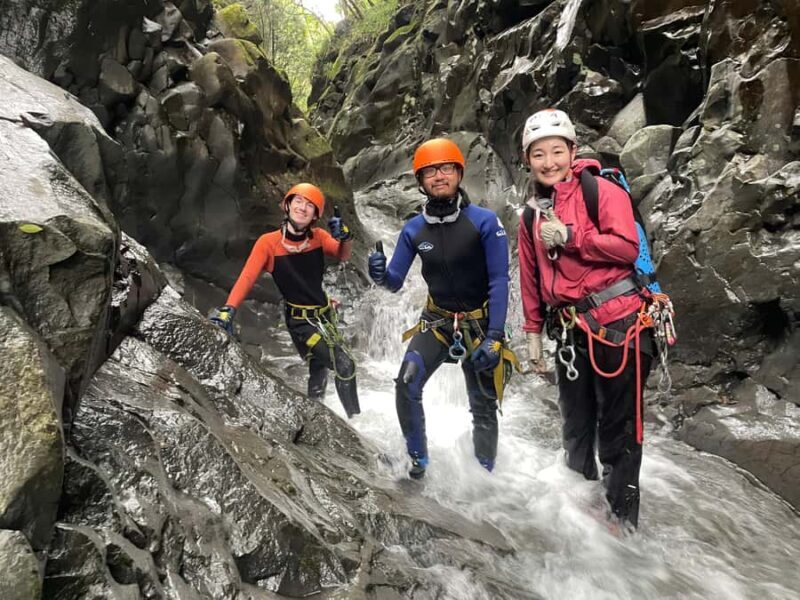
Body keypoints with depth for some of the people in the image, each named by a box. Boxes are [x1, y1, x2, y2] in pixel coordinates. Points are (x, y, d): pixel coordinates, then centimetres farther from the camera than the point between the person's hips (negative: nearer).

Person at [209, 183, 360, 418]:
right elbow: (247, 277, -21)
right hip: (301, 320, -6)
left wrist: (344, 236, -36)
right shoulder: (268, 242, -16)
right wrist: (228, 309, -33)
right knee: (344, 366, -14)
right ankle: (354, 417, 7)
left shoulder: (319, 237, -3)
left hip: (325, 315, 6)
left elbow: (343, 255, -15)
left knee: (319, 370, 24)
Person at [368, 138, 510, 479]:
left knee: (483, 407, 6)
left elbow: (499, 282, -13)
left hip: (479, 325, -2)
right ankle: (417, 459, 5)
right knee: (406, 386, -18)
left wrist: (495, 336, -20)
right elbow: (397, 282, 1)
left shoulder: (484, 221, -12)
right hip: (436, 321, 2)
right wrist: (381, 275, -23)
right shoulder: (414, 229, -3)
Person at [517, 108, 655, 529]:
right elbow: (531, 279, 16)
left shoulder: (601, 191, -4)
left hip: (616, 323, -6)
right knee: (576, 430, 16)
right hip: (569, 332, 6)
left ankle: (621, 521, 16)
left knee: (619, 431, 1)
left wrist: (569, 235, -18)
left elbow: (627, 246, -16)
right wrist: (533, 333, 16)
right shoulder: (532, 214, 13)